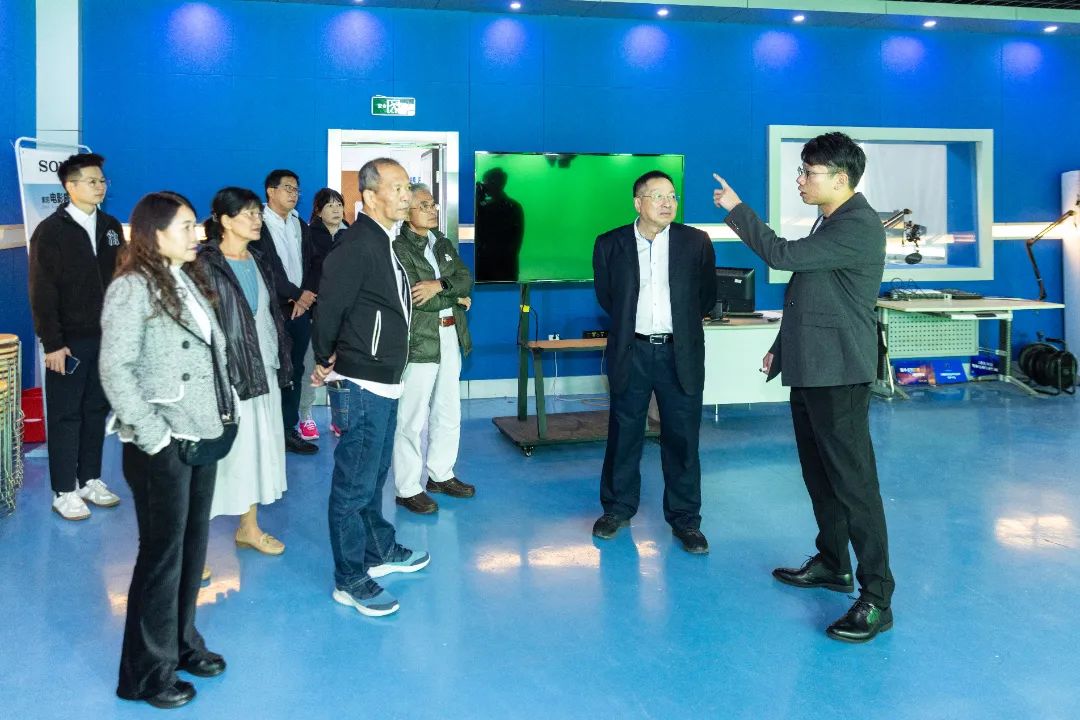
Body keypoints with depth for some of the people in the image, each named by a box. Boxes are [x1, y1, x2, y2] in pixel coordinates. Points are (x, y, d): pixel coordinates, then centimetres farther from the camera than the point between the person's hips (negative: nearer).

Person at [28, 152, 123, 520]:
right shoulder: (51, 231, -7)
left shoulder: (111, 226, 8)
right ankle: (64, 492, 11)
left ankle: (90, 479, 23)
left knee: (97, 409, 11)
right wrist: (52, 343, -13)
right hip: (69, 340, -4)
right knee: (65, 415, 3)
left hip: (106, 336, 5)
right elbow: (42, 293, -9)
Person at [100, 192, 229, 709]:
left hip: (201, 433, 7)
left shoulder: (188, 280, 10)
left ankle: (181, 643, 32)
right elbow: (115, 370, -18)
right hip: (161, 445, -7)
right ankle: (147, 671, 19)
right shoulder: (132, 288, -12)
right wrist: (153, 436, -17)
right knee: (162, 552, 3)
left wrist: (219, 416, 8)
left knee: (192, 546, 15)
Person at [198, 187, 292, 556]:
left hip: (263, 370, 7)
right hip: (225, 372, -7)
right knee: (222, 448, -4)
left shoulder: (259, 262, 12)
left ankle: (250, 527, 26)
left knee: (259, 445, 12)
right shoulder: (205, 264, -11)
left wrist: (282, 362, 14)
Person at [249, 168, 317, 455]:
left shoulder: (301, 226, 17)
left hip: (301, 309, 6)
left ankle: (289, 430, 16)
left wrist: (306, 297, -4)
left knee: (295, 371, 9)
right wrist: (297, 295, -11)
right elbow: (267, 269, -12)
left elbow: (311, 265, 12)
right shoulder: (259, 225, -5)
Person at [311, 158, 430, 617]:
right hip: (360, 386, -10)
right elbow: (328, 308, -19)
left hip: (384, 383, 10)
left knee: (373, 476, 22)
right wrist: (326, 363, -6)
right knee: (354, 485, 0)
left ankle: (381, 552, 37)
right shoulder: (358, 244, -18)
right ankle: (351, 581, 10)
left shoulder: (384, 242, 12)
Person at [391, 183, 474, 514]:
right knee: (413, 418, -1)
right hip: (418, 341, -8)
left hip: (451, 338, 8)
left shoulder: (443, 243, 13)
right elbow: (413, 297, -19)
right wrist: (456, 298, -8)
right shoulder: (398, 247, -11)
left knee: (449, 413, 16)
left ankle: (440, 474, 31)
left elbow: (466, 277, 2)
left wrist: (439, 285, -17)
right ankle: (408, 488, 9)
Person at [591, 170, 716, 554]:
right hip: (631, 353, 0)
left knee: (682, 438, 4)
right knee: (624, 434, 9)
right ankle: (618, 508, 24)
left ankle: (684, 518, 15)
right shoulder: (610, 244, 0)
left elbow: (707, 295, 10)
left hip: (680, 354, 0)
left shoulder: (696, 242, 0)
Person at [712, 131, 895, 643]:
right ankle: (833, 565, 31)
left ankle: (876, 598, -3)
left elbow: (783, 255, -23)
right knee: (819, 475, 17)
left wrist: (735, 209, -12)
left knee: (853, 481, -8)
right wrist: (781, 347, 23)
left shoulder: (859, 226, -16)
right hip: (809, 370, 10)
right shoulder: (829, 222, 15)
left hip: (839, 375, -10)